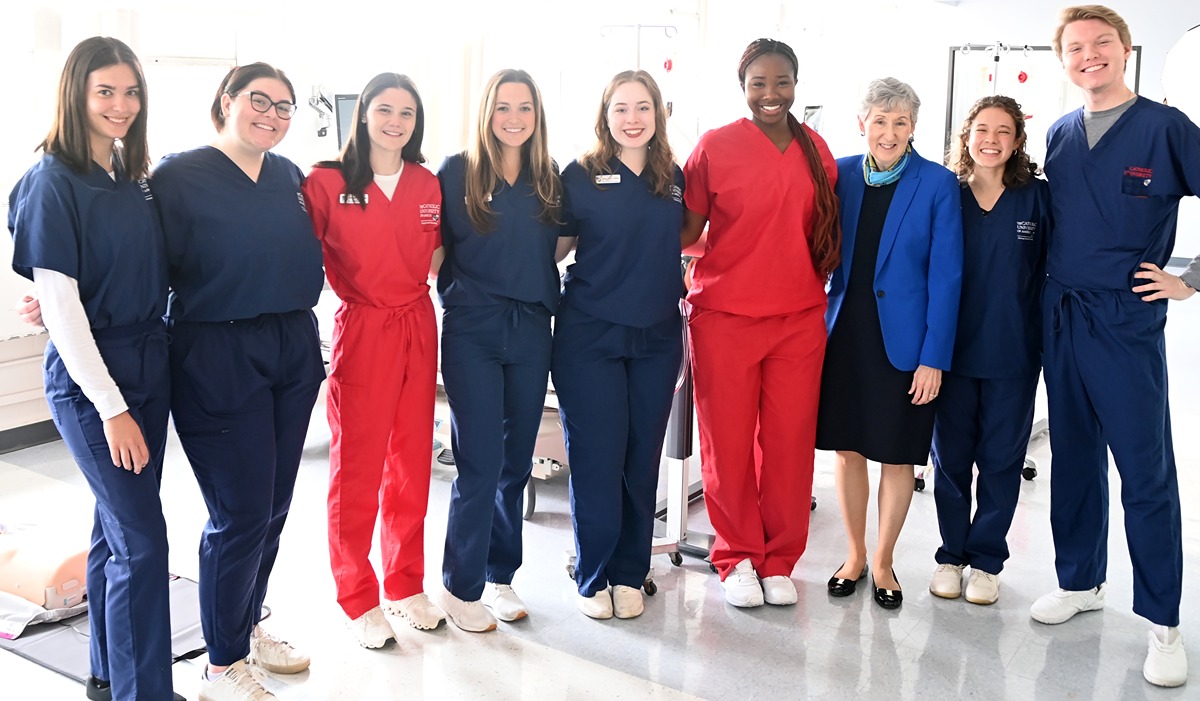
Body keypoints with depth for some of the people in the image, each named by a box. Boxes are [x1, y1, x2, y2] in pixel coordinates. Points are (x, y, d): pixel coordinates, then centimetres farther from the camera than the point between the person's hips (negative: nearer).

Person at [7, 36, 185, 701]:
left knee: (118, 526, 15)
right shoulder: (53, 181, -11)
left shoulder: (134, 177, 9)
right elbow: (58, 302, -15)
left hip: (147, 367, 6)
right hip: (89, 378, -6)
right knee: (143, 540, -6)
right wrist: (111, 407, -17)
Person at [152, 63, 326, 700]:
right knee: (241, 513, -2)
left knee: (273, 505, 14)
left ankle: (248, 627, 36)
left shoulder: (289, 176, 10)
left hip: (294, 350, 6)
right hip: (217, 357, -6)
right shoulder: (178, 176, -8)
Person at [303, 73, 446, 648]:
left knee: (412, 462, 12)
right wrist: (348, 289, -11)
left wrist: (417, 283, 8)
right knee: (356, 467, 3)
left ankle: (406, 585, 27)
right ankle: (357, 598, 17)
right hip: (362, 331, -5)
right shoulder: (327, 182, -7)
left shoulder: (428, 185, 7)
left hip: (418, 330, 5)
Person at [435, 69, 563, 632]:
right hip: (472, 331, -4)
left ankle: (500, 576, 24)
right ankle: (461, 587, 11)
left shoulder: (549, 179, 9)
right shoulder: (456, 173, -1)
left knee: (516, 462, 10)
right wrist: (460, 294, -7)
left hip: (531, 331, 4)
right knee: (480, 464, -4)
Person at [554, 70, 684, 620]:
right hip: (590, 335, -3)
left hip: (657, 337, 3)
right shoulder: (581, 176, -2)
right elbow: (554, 245, 4)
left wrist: (686, 316, 12)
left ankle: (629, 574, 21)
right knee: (596, 457, 0)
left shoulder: (674, 179, 8)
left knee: (642, 458, 8)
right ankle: (593, 577, 15)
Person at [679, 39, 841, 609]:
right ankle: (737, 558, 22)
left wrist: (820, 281, 11)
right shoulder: (715, 146, -3)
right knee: (728, 443, 4)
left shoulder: (816, 151, 8)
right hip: (725, 316, -3)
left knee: (790, 442, 4)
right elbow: (688, 229, 0)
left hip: (799, 317, 3)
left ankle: (780, 561, 20)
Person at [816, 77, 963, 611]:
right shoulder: (841, 175, 4)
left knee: (897, 455, 7)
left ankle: (883, 561, 25)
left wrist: (934, 358, -12)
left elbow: (945, 276, -7)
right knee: (847, 447, 11)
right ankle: (854, 554, 28)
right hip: (845, 332, 3)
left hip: (902, 340, -3)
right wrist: (817, 326, 0)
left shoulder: (938, 185, -6)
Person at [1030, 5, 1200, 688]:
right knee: (1074, 457, 14)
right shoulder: (1060, 135, 11)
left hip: (1127, 321, -5)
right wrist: (1054, 291, 12)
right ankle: (1080, 581, 29)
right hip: (1061, 317, 5)